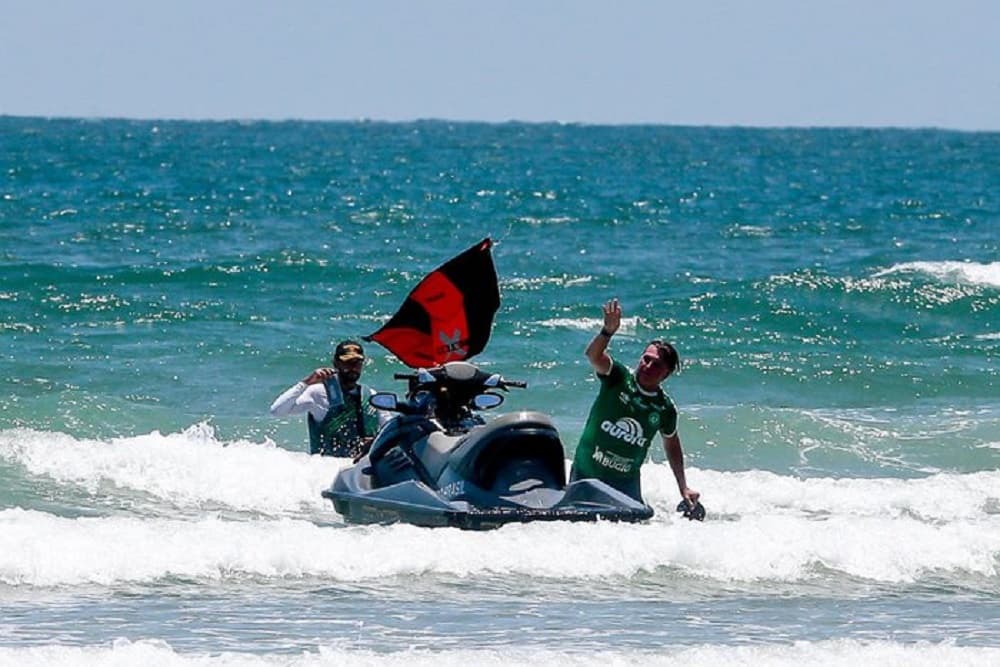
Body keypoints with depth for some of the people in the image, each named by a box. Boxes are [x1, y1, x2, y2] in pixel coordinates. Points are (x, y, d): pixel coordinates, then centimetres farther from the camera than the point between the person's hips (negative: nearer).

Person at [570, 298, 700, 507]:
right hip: (585, 473, -1)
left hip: (625, 482, 1)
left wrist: (683, 487, 9)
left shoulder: (665, 409, -3)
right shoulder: (619, 378, -10)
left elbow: (672, 444, 12)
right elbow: (593, 355, -28)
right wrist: (608, 331, -49)